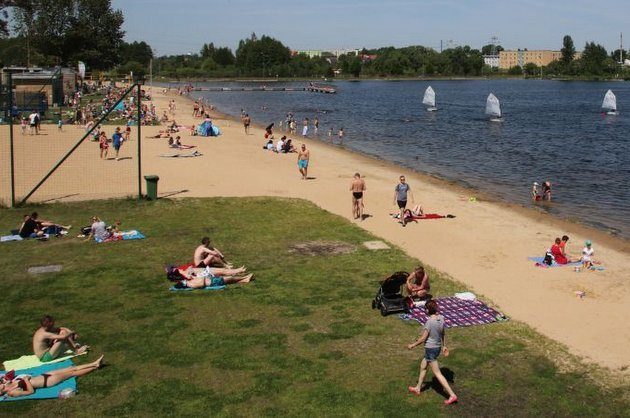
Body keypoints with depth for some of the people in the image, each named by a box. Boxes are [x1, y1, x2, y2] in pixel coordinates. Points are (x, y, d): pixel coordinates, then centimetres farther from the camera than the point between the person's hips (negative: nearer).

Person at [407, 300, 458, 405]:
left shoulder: (429, 322, -26)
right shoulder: (441, 318, -3)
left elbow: (423, 338, -19)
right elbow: (443, 333, 9)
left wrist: (413, 345, -4)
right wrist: (444, 346, 21)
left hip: (430, 349, -9)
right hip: (437, 347, 9)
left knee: (437, 373, 0)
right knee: (423, 366, 26)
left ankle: (452, 395, 2)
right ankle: (418, 388, 41)